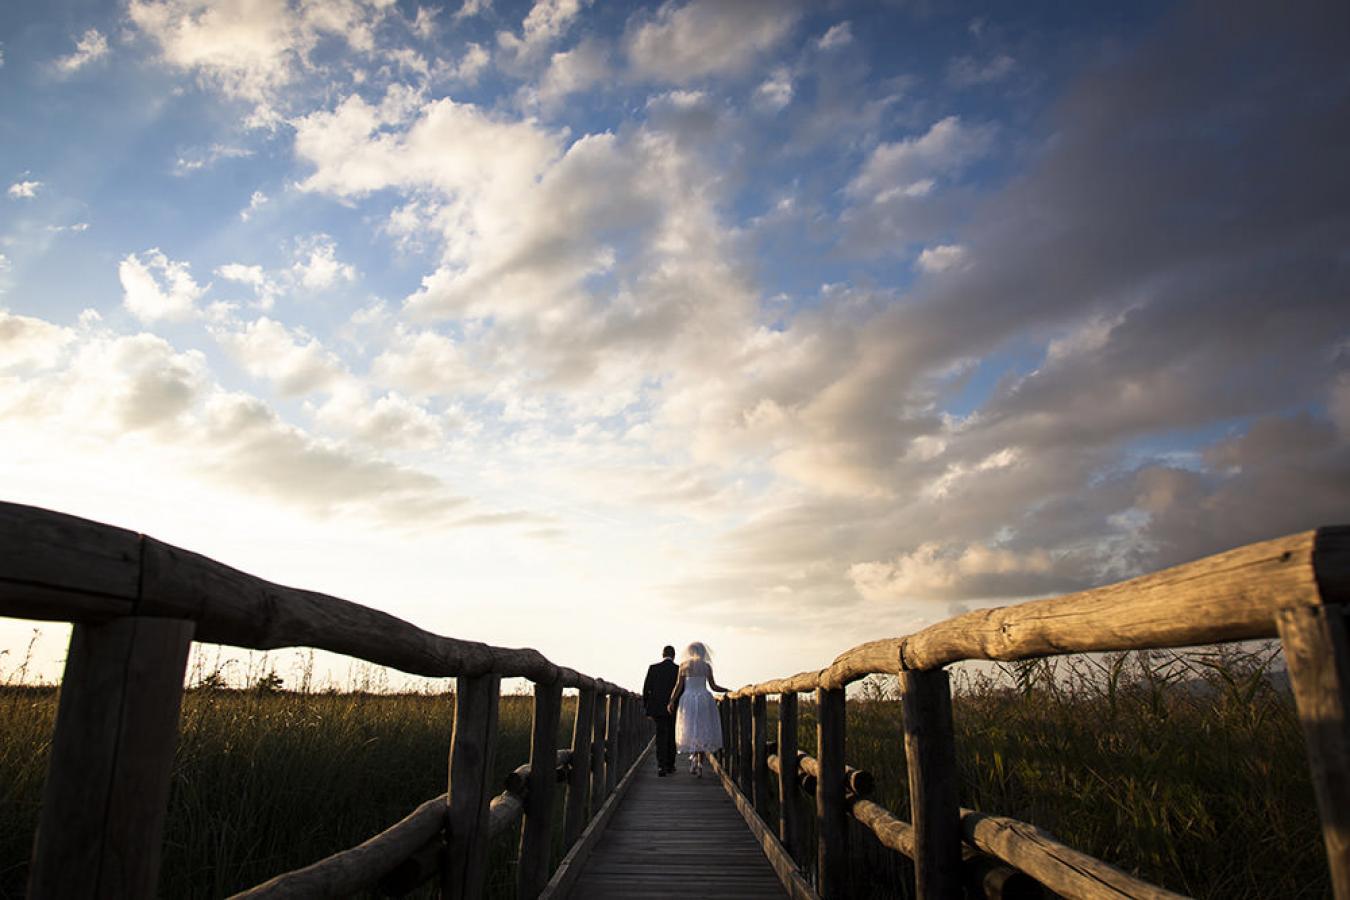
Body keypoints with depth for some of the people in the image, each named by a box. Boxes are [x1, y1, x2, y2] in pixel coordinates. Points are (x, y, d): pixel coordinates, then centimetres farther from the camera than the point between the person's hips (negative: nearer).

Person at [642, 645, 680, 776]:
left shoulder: (653, 668, -2)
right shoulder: (679, 670, -4)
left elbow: (646, 689, -1)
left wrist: (648, 710, 6)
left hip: (658, 709, 0)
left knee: (661, 738, 3)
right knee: (672, 738, 15)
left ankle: (661, 766, -11)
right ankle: (670, 766, 23)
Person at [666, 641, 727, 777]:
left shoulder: (683, 665, 2)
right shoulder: (707, 666, 1)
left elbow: (679, 686, -3)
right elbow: (713, 686, 1)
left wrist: (672, 701, 2)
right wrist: (728, 690, 14)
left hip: (687, 701, 0)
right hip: (704, 700, 0)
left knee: (689, 732, 11)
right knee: (703, 732, 6)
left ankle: (694, 756, -10)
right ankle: (700, 764, -1)